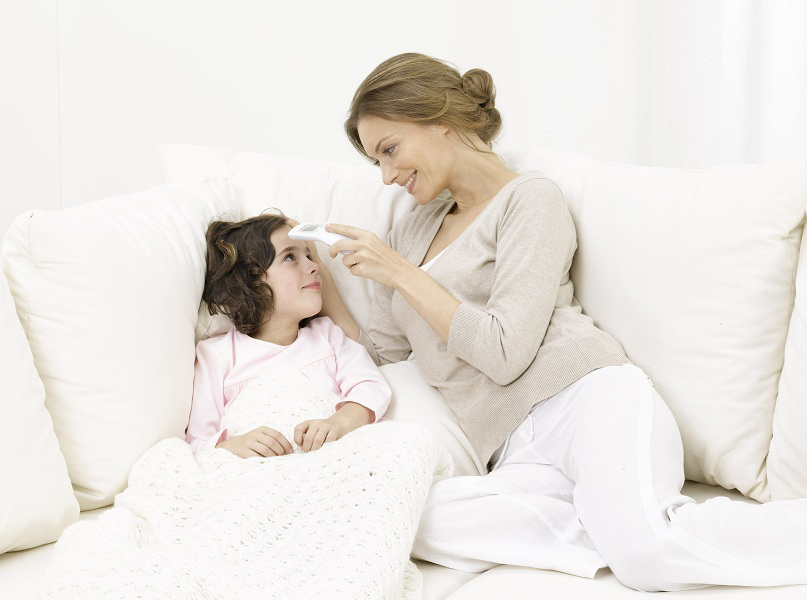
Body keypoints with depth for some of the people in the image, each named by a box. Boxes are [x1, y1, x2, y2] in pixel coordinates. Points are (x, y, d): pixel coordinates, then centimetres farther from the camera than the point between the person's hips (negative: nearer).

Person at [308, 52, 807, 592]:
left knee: (649, 551, -38)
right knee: (404, 518, -31)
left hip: (586, 396, -5)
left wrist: (401, 274, -3)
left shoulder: (530, 199, 5)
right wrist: (324, 288, 18)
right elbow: (378, 355, 27)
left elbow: (503, 353, -7)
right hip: (520, 455, 6)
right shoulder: (411, 234, 26)